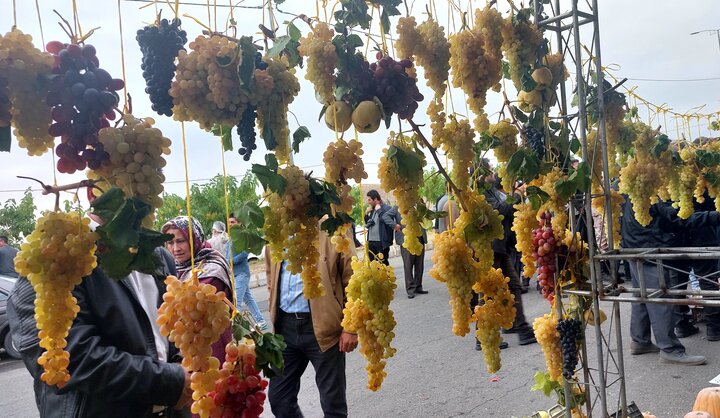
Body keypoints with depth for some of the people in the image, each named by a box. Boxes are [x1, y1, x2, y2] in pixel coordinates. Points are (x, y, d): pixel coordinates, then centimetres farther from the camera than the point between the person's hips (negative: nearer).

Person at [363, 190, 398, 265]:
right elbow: (367, 224, 19)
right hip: (371, 242, 7)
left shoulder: (387, 208, -7)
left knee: (383, 264, 0)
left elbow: (384, 218, -25)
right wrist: (366, 213, 7)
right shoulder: (372, 210, 16)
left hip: (382, 242, -7)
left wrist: (378, 209, -13)